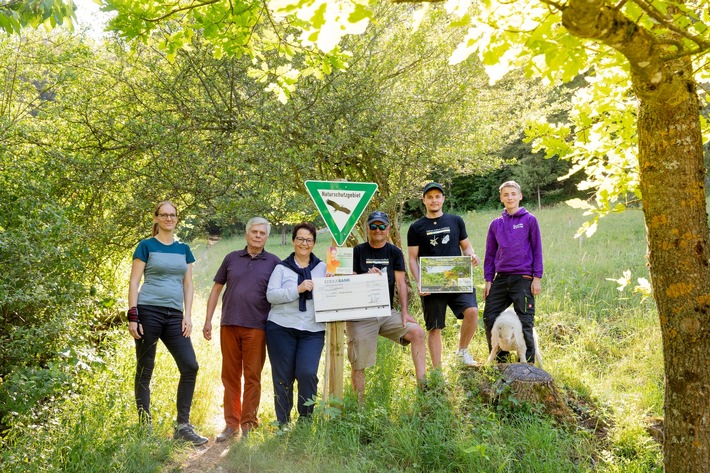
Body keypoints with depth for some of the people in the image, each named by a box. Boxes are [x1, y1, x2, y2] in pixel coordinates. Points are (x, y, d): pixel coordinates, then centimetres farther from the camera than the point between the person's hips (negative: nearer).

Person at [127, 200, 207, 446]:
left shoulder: (183, 249, 15)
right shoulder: (146, 246, 2)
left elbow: (188, 285, 13)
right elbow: (134, 283, -2)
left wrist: (187, 316, 3)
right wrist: (132, 316, -10)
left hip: (174, 315, 4)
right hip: (148, 312, -4)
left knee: (190, 366, -5)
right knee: (145, 371, 2)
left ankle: (183, 426, 5)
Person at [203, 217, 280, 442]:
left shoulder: (274, 262, 4)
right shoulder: (232, 258, 9)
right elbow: (217, 289, 12)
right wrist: (208, 320, 7)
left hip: (256, 328, -2)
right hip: (228, 325, 2)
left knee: (252, 377, 3)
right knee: (230, 376, 8)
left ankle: (248, 425, 12)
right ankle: (231, 424, 19)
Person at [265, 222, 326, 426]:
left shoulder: (323, 268, 12)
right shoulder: (281, 268, 7)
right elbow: (271, 295, -5)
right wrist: (297, 289, -16)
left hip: (312, 331, 1)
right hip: (281, 328, 0)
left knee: (307, 373, -14)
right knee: (283, 377, 4)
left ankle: (305, 419, 7)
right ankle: (282, 423, 19)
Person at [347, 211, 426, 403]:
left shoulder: (394, 253, 9)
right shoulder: (358, 251, 3)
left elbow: (400, 283, 3)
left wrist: (404, 312, -7)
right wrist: (367, 276, -20)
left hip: (388, 312, 2)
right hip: (361, 315, -2)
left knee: (417, 332, -19)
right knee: (358, 365, -2)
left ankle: (422, 384, -15)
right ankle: (359, 405, 14)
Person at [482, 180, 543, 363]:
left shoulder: (529, 220, 1)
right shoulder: (496, 224, 11)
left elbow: (537, 250, -1)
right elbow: (490, 254, 13)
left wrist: (537, 278, -6)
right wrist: (488, 280, 8)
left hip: (523, 279, -4)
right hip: (501, 279, 4)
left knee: (525, 322, -1)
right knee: (489, 318, 3)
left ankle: (527, 363, 12)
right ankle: (500, 360, 19)